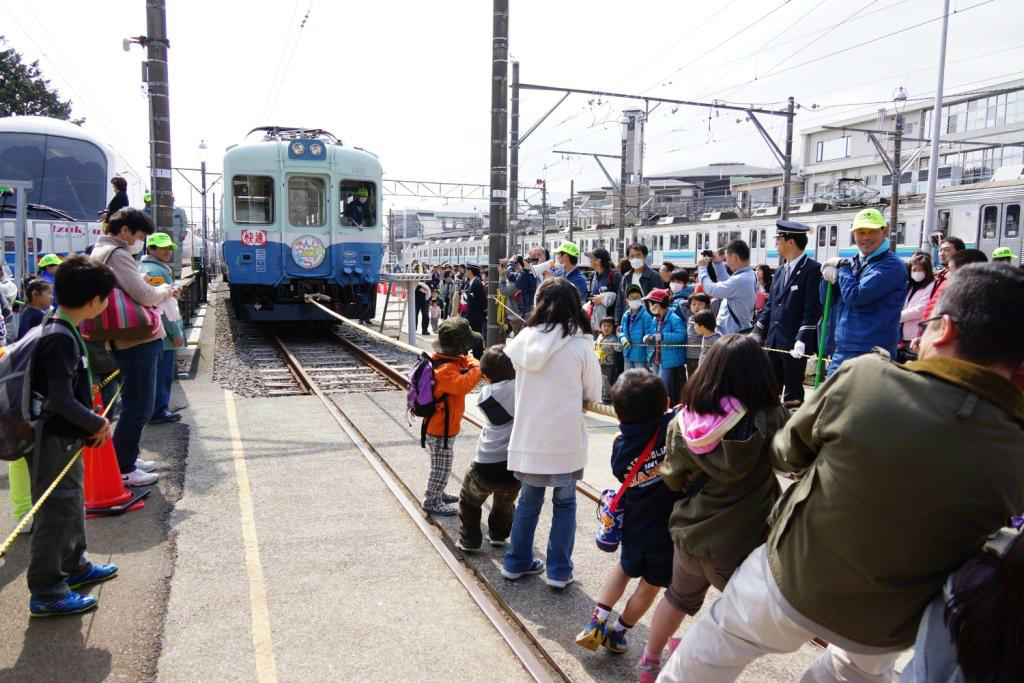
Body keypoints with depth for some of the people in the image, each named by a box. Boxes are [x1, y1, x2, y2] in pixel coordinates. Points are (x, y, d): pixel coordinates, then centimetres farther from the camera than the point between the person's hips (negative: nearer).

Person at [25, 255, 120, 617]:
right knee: (56, 513, 1)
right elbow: (60, 400, -26)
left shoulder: (61, 330, 7)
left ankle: (75, 566, 39)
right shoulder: (61, 339, -23)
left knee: (72, 506, 22)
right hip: (54, 441, -10)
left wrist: (90, 424, 11)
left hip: (65, 439, 10)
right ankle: (47, 594, 13)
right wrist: (97, 424, -15)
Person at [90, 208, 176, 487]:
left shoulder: (100, 252, 19)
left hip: (128, 341, 11)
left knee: (134, 406, 20)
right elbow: (145, 295, -21)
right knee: (138, 408, -3)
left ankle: (127, 459, 31)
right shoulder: (117, 255, -14)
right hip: (139, 341, -11)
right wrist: (166, 290, -2)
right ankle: (122, 470, 4)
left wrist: (158, 292, 11)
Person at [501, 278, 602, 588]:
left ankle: (516, 562, 31)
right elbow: (592, 393, -3)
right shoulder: (581, 345, -11)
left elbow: (507, 357, 15)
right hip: (565, 439, -3)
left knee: (529, 500, 20)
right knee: (564, 503, 16)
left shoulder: (524, 338, -4)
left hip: (528, 437, 3)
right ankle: (559, 571, 20)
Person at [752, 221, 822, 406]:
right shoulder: (781, 271, 15)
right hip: (774, 341, 8)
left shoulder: (813, 269, -10)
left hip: (795, 344, -8)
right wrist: (757, 332, 10)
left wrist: (802, 339, -22)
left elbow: (813, 309, -16)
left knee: (792, 394, 0)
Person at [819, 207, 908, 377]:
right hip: (841, 351, 7)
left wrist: (842, 267, -5)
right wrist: (829, 276, -5)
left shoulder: (891, 265, -9)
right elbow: (827, 300, 14)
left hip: (873, 354, -7)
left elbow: (854, 296, -20)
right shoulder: (852, 263, 13)